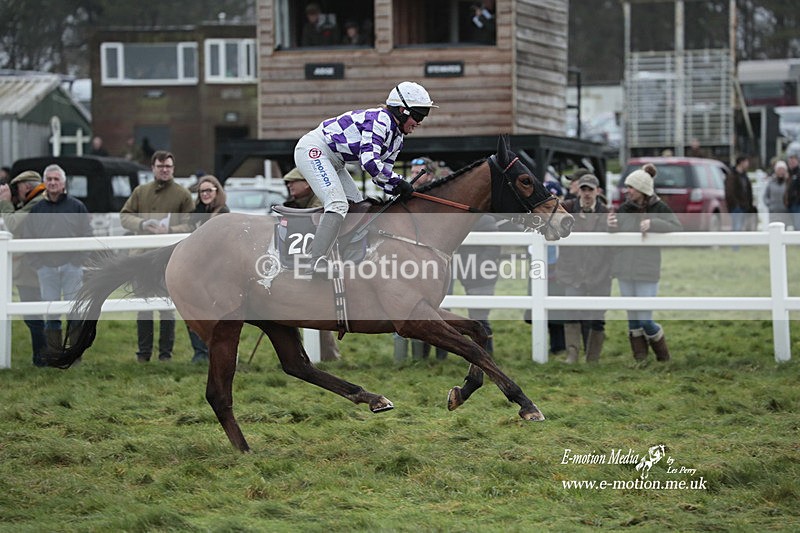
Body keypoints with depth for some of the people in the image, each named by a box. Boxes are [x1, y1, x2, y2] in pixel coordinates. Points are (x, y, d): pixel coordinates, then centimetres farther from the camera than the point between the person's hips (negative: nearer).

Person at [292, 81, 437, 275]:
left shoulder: (397, 139, 10)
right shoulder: (380, 120, -21)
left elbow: (382, 176, 11)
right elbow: (368, 161, -33)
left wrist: (404, 190, -7)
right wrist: (398, 182, -25)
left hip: (332, 161, 11)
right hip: (313, 150, -11)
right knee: (338, 205, -24)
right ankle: (316, 262, -32)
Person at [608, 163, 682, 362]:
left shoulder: (659, 208, -5)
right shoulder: (625, 209, 5)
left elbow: (678, 228, -11)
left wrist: (653, 224, -22)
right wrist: (611, 226, -12)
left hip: (647, 272, -4)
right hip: (625, 271, 4)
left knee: (645, 320, -5)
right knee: (633, 319, 9)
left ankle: (664, 358, 15)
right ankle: (640, 360, 18)